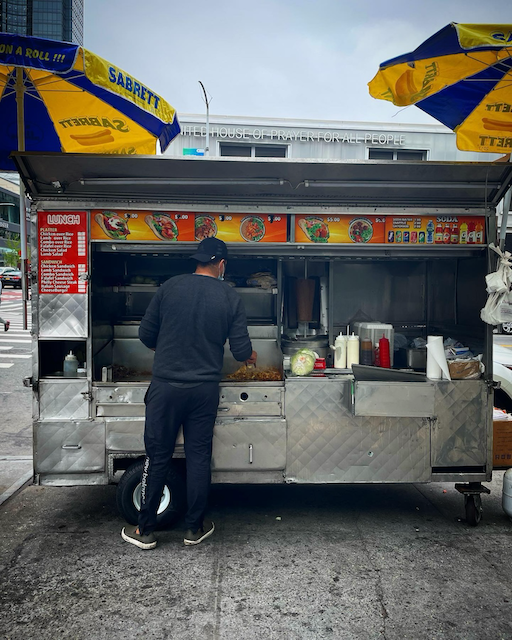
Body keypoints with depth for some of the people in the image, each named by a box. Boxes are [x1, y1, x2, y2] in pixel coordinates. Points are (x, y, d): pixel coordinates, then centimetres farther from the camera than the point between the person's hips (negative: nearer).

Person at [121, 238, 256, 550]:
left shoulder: (170, 287, -1)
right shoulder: (231, 297, -2)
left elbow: (146, 334, 3)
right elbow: (241, 350, -2)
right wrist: (251, 355, 21)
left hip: (166, 386, 0)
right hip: (205, 389, 0)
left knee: (158, 456, 10)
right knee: (199, 457, 12)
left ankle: (145, 530, 22)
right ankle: (195, 528, 25)